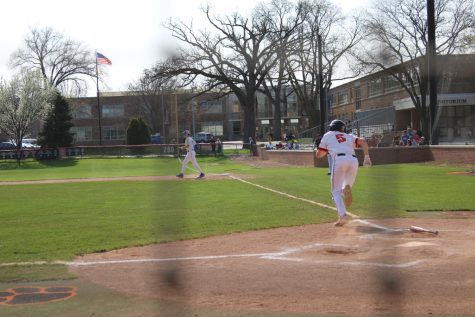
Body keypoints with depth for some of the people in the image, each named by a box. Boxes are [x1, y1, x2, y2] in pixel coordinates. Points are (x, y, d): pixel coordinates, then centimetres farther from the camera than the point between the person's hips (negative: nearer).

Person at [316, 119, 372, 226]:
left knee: (336, 191, 4)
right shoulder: (349, 136, 29)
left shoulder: (327, 135, 24)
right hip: (353, 160, 3)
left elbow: (318, 154, 24)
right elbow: (362, 141, 10)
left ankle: (342, 215, -17)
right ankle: (347, 188, -20)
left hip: (339, 160, -3)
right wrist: (367, 157, 2)